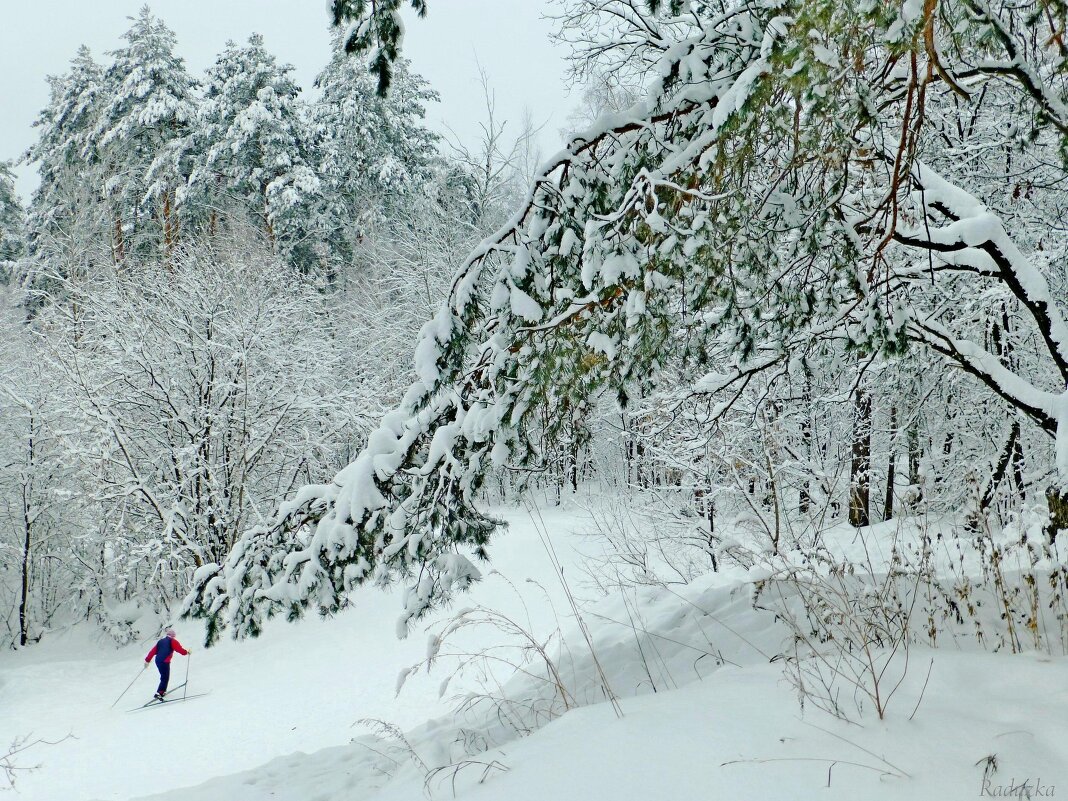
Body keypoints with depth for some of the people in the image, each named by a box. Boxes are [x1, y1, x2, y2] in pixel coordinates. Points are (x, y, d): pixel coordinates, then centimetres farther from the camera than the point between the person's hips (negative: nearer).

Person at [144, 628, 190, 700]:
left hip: (158, 661, 7)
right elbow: (179, 649, -5)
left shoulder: (161, 641, 19)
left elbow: (153, 651, 17)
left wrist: (147, 660, 20)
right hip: (165, 662, -7)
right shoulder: (172, 641, 1)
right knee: (165, 678, -6)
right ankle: (158, 693, -17)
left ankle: (162, 691, 29)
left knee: (164, 676, 22)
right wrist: (186, 652, 12)